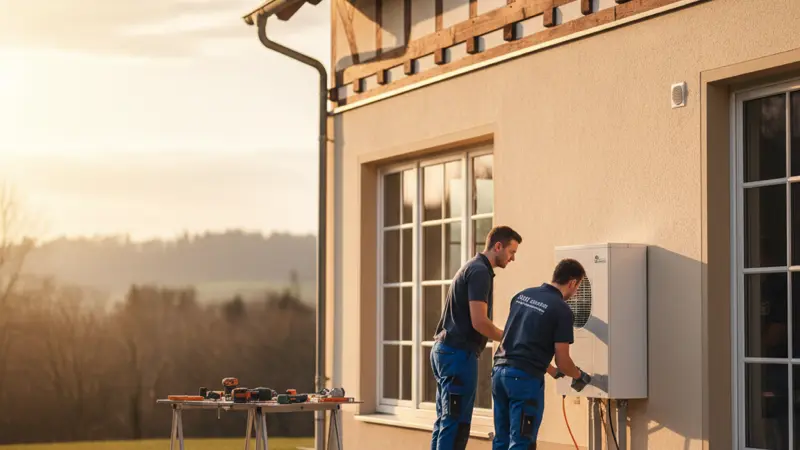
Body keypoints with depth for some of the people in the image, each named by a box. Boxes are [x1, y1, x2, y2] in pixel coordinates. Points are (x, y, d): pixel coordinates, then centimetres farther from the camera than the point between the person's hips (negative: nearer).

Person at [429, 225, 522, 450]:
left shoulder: (472, 267, 19)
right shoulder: (480, 272, -13)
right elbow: (479, 322, -20)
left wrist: (505, 338, 18)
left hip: (445, 350, 10)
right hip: (459, 354, -10)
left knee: (444, 422, 11)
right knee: (456, 424, -9)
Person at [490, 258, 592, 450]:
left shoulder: (522, 295, 13)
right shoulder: (562, 310, -8)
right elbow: (562, 360, -5)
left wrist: (552, 371, 32)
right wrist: (579, 376, 17)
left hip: (499, 371, 7)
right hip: (525, 377, -7)